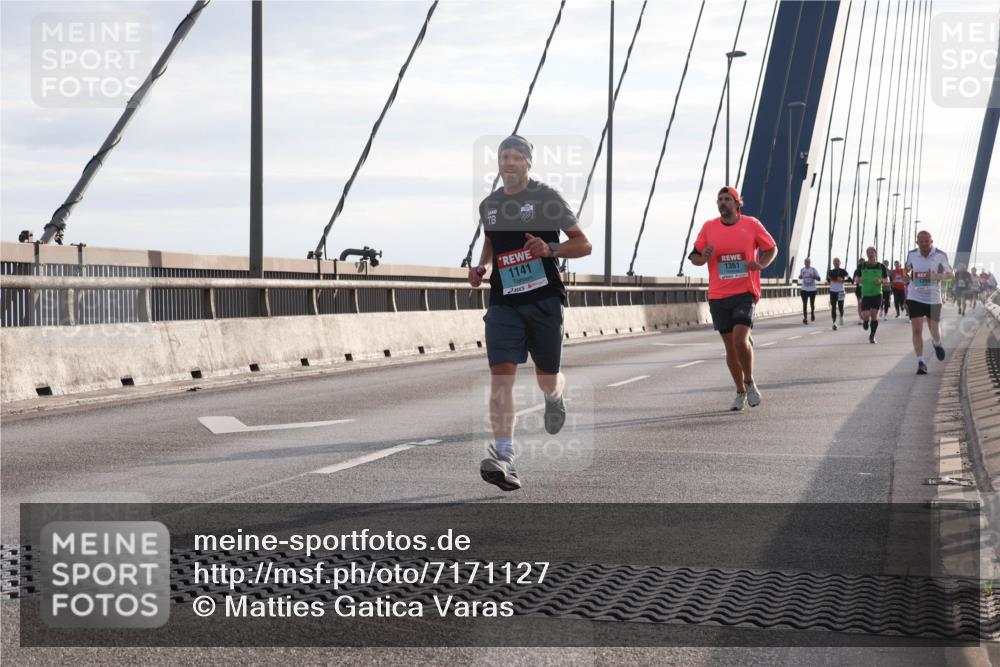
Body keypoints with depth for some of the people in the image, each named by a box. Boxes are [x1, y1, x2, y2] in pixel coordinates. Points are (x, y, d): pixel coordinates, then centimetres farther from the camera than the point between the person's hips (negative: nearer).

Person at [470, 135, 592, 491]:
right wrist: (481, 267, 11)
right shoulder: (488, 205, 11)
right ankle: (504, 457, -21)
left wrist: (550, 250, -20)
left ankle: (556, 397, 47)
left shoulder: (547, 197, -2)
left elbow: (583, 245, -2)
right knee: (501, 372, -16)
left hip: (544, 299, -2)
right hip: (504, 302, 2)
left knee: (547, 381, 8)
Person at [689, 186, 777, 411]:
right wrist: (703, 257, -14)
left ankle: (750, 382, 6)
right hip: (718, 296, 3)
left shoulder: (752, 224, 1)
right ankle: (740, 392, 21)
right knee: (730, 346, 7)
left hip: (745, 293, -2)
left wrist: (761, 264, -7)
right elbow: (694, 257, 9)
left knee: (740, 340, -18)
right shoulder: (708, 227, 4)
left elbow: (772, 249, 12)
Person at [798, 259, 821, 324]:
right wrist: (800, 277, -1)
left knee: (812, 304, 8)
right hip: (804, 289, 1)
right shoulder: (802, 270, 4)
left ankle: (813, 313, 39)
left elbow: (818, 279, -8)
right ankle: (805, 318, -2)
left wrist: (814, 276, -26)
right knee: (804, 304, -5)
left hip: (812, 289, -1)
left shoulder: (813, 270, -6)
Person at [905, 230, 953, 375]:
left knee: (935, 332, 9)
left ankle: (936, 344, 46)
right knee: (916, 330, -11)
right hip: (915, 298, 1)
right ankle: (920, 363, -6)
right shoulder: (912, 254, -2)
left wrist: (936, 276, -25)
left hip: (933, 299, -1)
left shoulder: (940, 256, -10)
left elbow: (951, 275, -8)